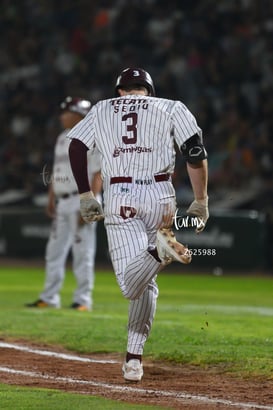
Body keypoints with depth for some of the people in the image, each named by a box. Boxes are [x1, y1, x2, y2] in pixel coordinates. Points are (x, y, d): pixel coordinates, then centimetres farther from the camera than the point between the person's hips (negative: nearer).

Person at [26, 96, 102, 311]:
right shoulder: (62, 138, 16)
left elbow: (98, 175, -14)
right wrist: (51, 199, 14)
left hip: (82, 200, -8)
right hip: (61, 202, 8)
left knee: (83, 253, -5)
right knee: (55, 251, 8)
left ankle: (83, 300, 1)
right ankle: (49, 298, 12)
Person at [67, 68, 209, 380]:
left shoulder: (101, 111, 18)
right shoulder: (171, 108, 12)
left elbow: (76, 147, 7)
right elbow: (196, 152, 0)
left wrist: (85, 196, 10)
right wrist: (201, 202, 3)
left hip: (119, 199, -1)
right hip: (160, 196, 1)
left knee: (132, 285, -12)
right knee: (146, 281, 14)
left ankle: (159, 250, -42)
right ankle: (134, 358, 7)